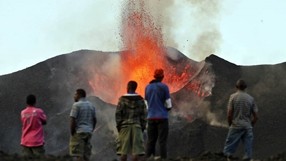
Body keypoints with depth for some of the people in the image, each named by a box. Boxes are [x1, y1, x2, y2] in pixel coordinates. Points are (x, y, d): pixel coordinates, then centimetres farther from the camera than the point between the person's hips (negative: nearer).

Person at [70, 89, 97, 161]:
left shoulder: (76, 105, -8)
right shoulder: (91, 105, 14)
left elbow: (73, 120, -14)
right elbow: (94, 120, 16)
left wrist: (72, 133, -10)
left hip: (78, 132, -7)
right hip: (88, 132, 7)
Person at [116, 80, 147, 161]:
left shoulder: (122, 99, -2)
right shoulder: (140, 100, 3)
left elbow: (118, 113, -5)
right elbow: (144, 114, 1)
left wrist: (118, 126, 1)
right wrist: (143, 127, 6)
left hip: (125, 125, -1)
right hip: (136, 126, 1)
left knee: (123, 149, 1)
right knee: (136, 149, -1)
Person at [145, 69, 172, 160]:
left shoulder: (147, 87, 8)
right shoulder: (164, 87, -6)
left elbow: (147, 105, 12)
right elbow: (169, 105, -5)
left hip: (151, 118, 4)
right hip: (162, 117, -4)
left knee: (150, 141, 6)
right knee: (162, 142, -3)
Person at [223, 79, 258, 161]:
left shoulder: (233, 97, -4)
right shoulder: (250, 98, 4)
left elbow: (229, 114, -8)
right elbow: (255, 116, 4)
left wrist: (230, 124, 7)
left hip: (236, 126, -2)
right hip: (247, 127, 2)